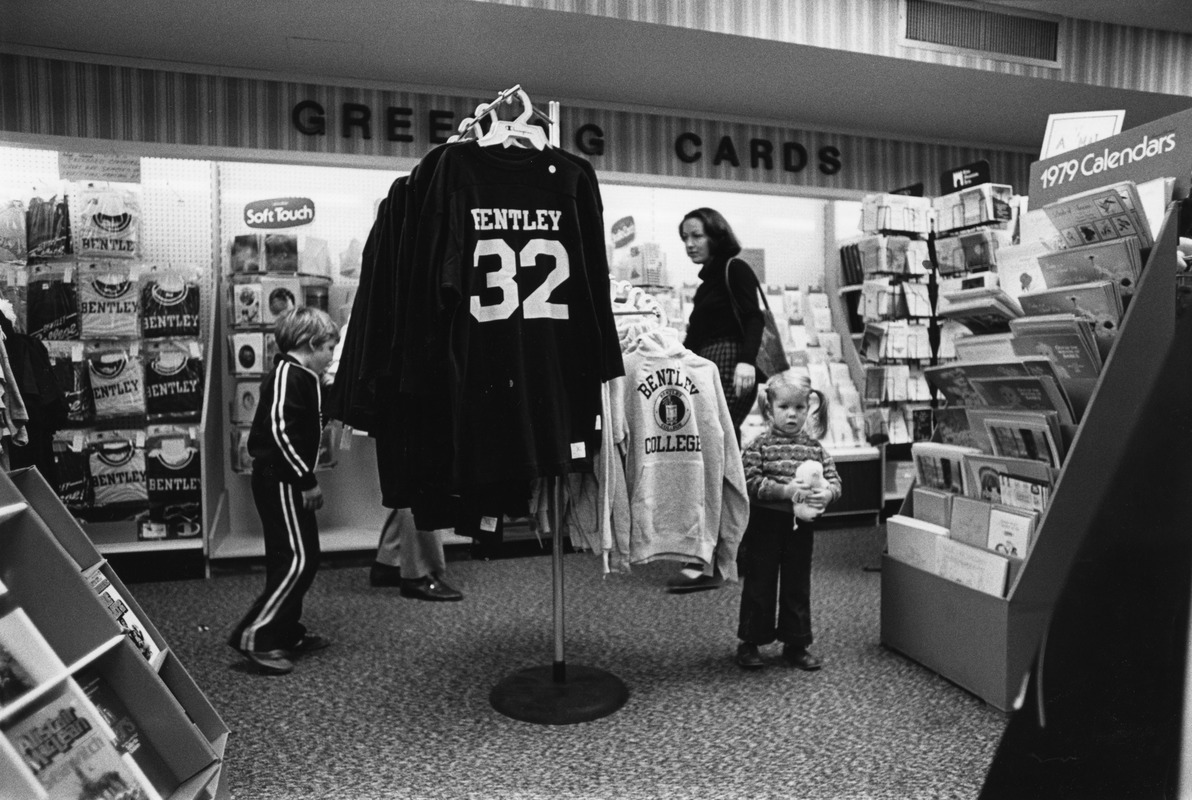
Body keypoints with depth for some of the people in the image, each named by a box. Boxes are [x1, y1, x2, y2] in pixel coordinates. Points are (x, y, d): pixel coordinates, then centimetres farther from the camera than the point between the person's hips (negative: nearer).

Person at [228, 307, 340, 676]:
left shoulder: (303, 377, 16)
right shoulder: (286, 375, -15)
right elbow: (279, 430, -24)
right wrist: (306, 480, -20)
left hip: (290, 482, 11)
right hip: (279, 480, -11)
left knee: (304, 558, 14)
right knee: (297, 559, -11)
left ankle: (287, 634, 24)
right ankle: (254, 636, -6)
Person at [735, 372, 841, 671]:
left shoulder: (815, 448, 4)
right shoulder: (759, 446, -8)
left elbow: (834, 480, 4)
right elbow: (750, 482, -17)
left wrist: (825, 494, -19)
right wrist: (786, 491, -24)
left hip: (801, 526, 4)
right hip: (765, 525, -4)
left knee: (798, 586, 13)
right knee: (759, 585, 6)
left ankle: (796, 644, 27)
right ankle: (750, 643, 20)